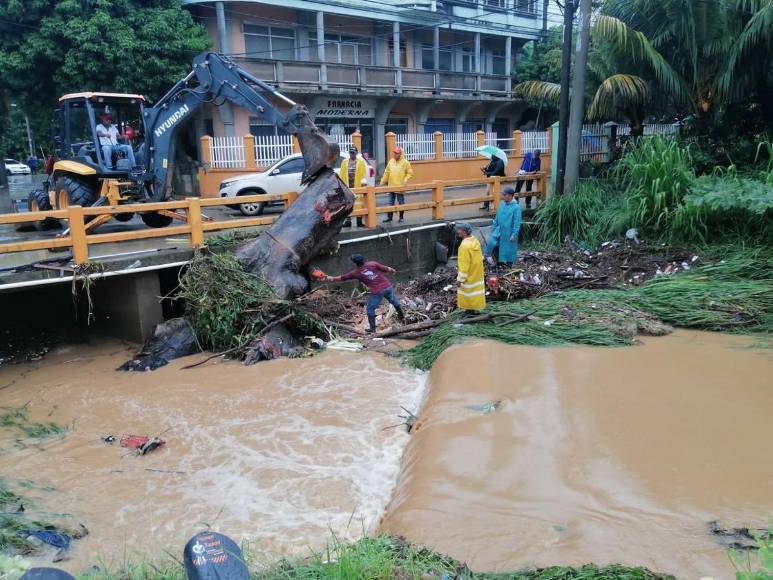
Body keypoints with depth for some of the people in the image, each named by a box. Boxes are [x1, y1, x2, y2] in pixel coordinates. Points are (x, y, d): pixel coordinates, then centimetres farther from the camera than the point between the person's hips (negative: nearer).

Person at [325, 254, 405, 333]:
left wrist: (331, 278, 21)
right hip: (387, 286, 4)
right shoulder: (373, 264, -2)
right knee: (395, 302, 26)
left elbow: (341, 278, 8)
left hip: (376, 292, -4)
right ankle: (402, 317, 43)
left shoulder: (356, 272, -2)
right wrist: (392, 270, 22)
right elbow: (386, 269, 0)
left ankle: (372, 328, 16)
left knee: (370, 310, 14)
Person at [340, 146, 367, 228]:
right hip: (347, 185, 3)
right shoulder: (345, 162, 12)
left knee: (358, 202, -1)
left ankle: (359, 221, 5)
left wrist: (363, 181, -14)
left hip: (357, 185, -3)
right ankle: (348, 221, 14)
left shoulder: (361, 161, 4)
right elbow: (342, 173, 8)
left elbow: (363, 173, -3)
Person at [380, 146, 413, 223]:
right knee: (391, 203, 9)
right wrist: (383, 181, 11)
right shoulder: (391, 161, 7)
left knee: (401, 203, 5)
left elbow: (410, 173, -3)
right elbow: (386, 172, 12)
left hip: (400, 187, -4)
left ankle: (401, 217, 15)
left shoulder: (405, 162, -5)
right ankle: (389, 217, 16)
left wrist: (406, 180, -16)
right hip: (391, 186, 4)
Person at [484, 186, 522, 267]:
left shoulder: (516, 207, -18)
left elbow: (517, 222, -16)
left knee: (509, 248, 7)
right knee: (491, 241, -13)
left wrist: (514, 234, -18)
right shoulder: (502, 204, 1)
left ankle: (509, 264, 23)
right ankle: (487, 255, 9)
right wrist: (493, 227, 14)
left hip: (509, 232, -5)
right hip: (500, 229, 5)